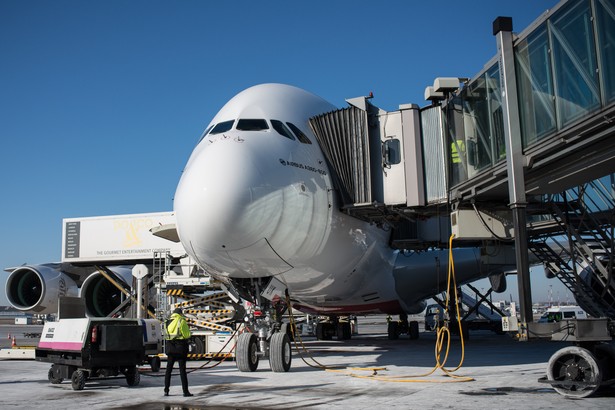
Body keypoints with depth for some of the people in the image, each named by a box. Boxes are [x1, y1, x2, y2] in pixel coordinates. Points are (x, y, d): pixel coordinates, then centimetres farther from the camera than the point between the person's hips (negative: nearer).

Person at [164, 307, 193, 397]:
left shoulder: (167, 322, 10)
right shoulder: (182, 321, -7)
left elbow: (167, 334, 13)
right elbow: (187, 335, -7)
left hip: (170, 347, 4)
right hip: (181, 347, -4)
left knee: (168, 369, 12)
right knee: (182, 369, -2)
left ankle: (166, 390, 12)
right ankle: (185, 391, -3)